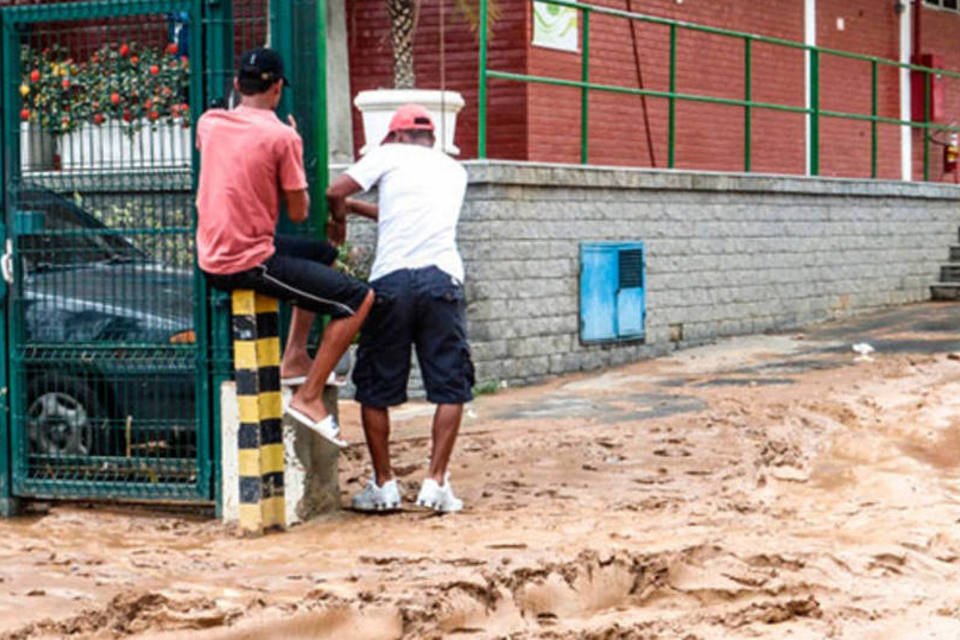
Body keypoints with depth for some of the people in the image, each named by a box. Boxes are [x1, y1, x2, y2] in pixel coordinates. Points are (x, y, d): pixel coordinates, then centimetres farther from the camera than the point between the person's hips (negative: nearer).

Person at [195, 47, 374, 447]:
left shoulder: (208, 122, 6)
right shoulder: (282, 137, -14)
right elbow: (299, 212, -7)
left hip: (212, 259, 8)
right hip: (249, 263, -8)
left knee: (323, 253, 30)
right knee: (359, 299, -5)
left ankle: (295, 357, 26)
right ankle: (308, 397, -7)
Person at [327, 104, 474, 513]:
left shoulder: (390, 156, 12)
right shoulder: (454, 171, 25)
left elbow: (334, 193, 3)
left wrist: (340, 218, 24)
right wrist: (357, 208, 43)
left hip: (391, 279, -2)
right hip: (442, 280, 2)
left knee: (375, 387, 10)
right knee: (450, 386, 8)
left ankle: (383, 485, 13)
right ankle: (436, 483, 0)